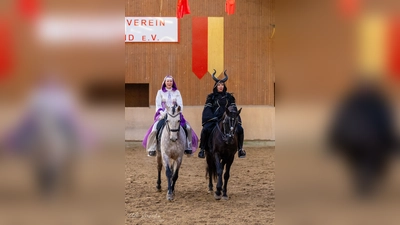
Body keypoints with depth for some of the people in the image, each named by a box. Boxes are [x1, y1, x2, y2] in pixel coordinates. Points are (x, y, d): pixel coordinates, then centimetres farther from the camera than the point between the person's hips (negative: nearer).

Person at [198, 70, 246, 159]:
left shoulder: (229, 97, 13)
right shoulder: (211, 97, 8)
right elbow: (207, 110, 1)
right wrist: (213, 118, -14)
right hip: (213, 120, -2)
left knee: (239, 129, -19)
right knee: (206, 129, -30)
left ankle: (240, 149, -1)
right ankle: (202, 149, -13)